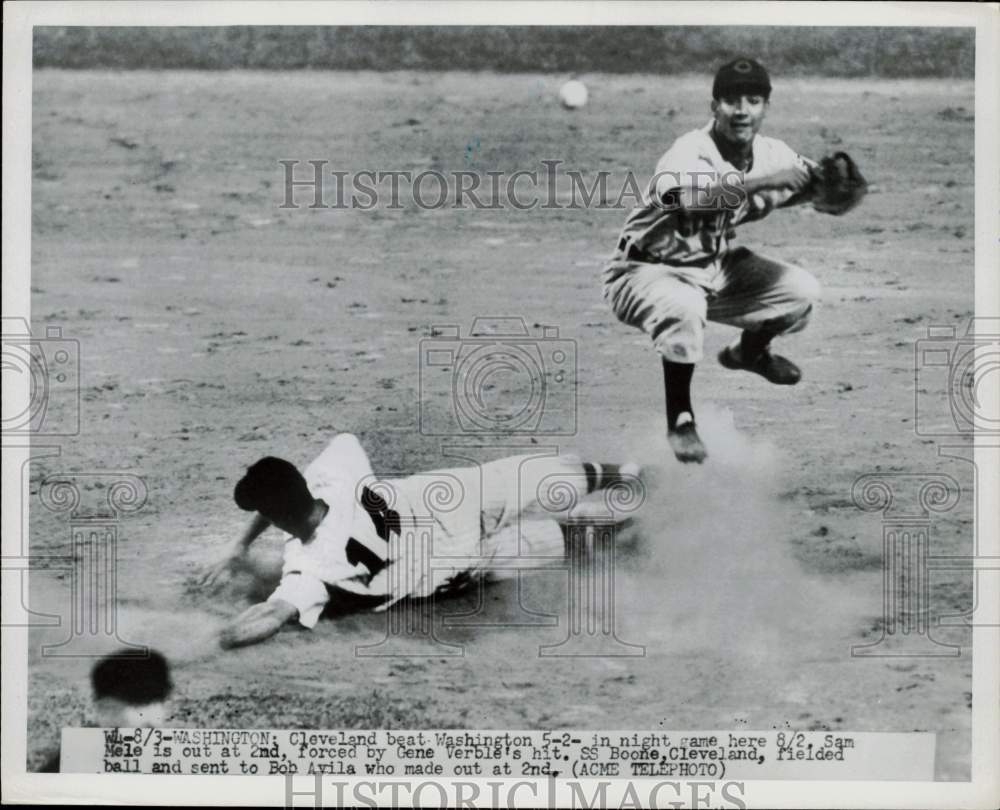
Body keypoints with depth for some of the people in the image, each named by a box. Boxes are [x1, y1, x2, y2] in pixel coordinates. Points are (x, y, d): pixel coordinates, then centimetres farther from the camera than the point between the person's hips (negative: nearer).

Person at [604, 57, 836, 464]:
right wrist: (764, 182, -53)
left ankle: (748, 351, 30)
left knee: (801, 291, -2)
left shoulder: (770, 153, -7)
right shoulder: (688, 154, -28)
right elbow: (691, 196, -49)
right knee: (684, 308, -38)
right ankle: (679, 420, -18)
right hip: (647, 271, -7)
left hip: (716, 266, 7)